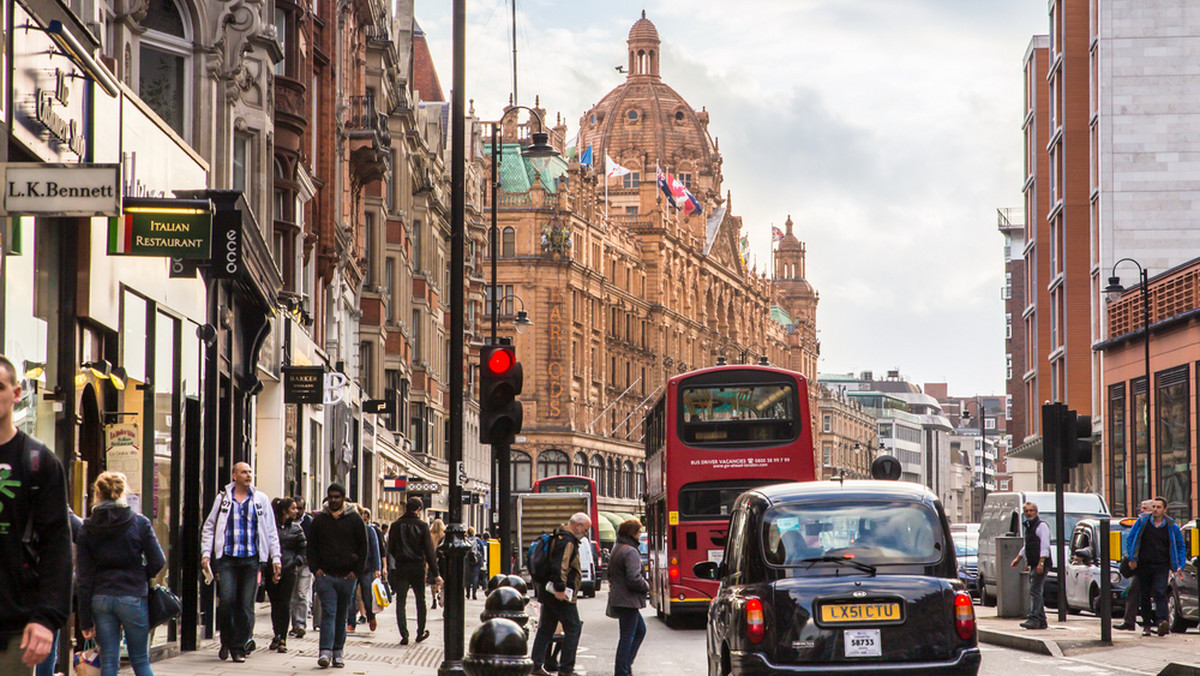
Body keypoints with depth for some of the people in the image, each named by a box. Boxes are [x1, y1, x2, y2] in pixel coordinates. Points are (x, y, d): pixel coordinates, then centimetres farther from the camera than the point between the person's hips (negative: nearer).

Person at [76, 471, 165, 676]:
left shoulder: (87, 530, 1)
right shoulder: (140, 523, -4)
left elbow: (85, 579, 0)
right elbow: (158, 562, -5)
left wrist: (85, 620, 3)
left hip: (101, 599, 2)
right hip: (133, 597, -2)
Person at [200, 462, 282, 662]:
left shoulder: (261, 500, 10)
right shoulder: (223, 499, 8)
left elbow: (271, 531, 13)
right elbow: (209, 527, 11)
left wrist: (275, 558, 7)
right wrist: (206, 553, 1)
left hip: (251, 558, 1)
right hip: (227, 558, -1)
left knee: (246, 606, -1)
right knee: (227, 600, -11)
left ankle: (239, 647, 7)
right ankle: (226, 641, 10)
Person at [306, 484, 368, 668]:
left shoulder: (355, 520, 5)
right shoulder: (319, 520, 7)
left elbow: (363, 547, 7)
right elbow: (311, 546, 11)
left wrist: (356, 571, -2)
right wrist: (315, 568, -1)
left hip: (347, 577, 1)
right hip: (325, 575, 0)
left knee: (342, 616, 6)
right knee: (328, 613, -11)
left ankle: (337, 653, 12)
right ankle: (325, 652, -17)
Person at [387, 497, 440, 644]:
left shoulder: (395, 525, 2)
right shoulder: (422, 526, -5)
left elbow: (390, 549, 5)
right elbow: (429, 550, -5)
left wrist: (390, 569, 13)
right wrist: (435, 573, -3)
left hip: (400, 567, 1)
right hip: (417, 567, -1)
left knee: (400, 602, 2)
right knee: (420, 600, 15)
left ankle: (404, 635, -8)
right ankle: (420, 633, 22)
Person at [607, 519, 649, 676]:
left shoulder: (616, 548, 13)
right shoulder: (630, 552, -18)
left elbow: (610, 573, 23)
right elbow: (634, 579, -24)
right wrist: (646, 586, -7)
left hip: (617, 597, 10)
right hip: (628, 600, -10)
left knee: (640, 629, 20)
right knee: (627, 636, -4)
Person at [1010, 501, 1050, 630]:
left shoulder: (1041, 526, -8)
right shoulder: (1028, 526, 19)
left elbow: (1045, 546, -16)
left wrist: (1041, 563, -24)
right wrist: (1018, 559, 37)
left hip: (1040, 565, -9)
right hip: (1033, 565, 9)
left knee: (1034, 591, -16)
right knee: (1036, 592, 9)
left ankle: (1034, 619, -21)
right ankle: (1041, 621, 13)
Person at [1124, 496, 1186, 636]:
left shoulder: (1172, 527, 1)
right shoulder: (1142, 522, 2)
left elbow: (1180, 547, 11)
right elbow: (1130, 539, 9)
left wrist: (1180, 566, 2)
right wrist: (1132, 559, 1)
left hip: (1162, 566, -2)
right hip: (1143, 565, 2)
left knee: (1160, 593, -17)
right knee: (1145, 596, 6)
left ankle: (1162, 621, -28)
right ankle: (1146, 625, 14)